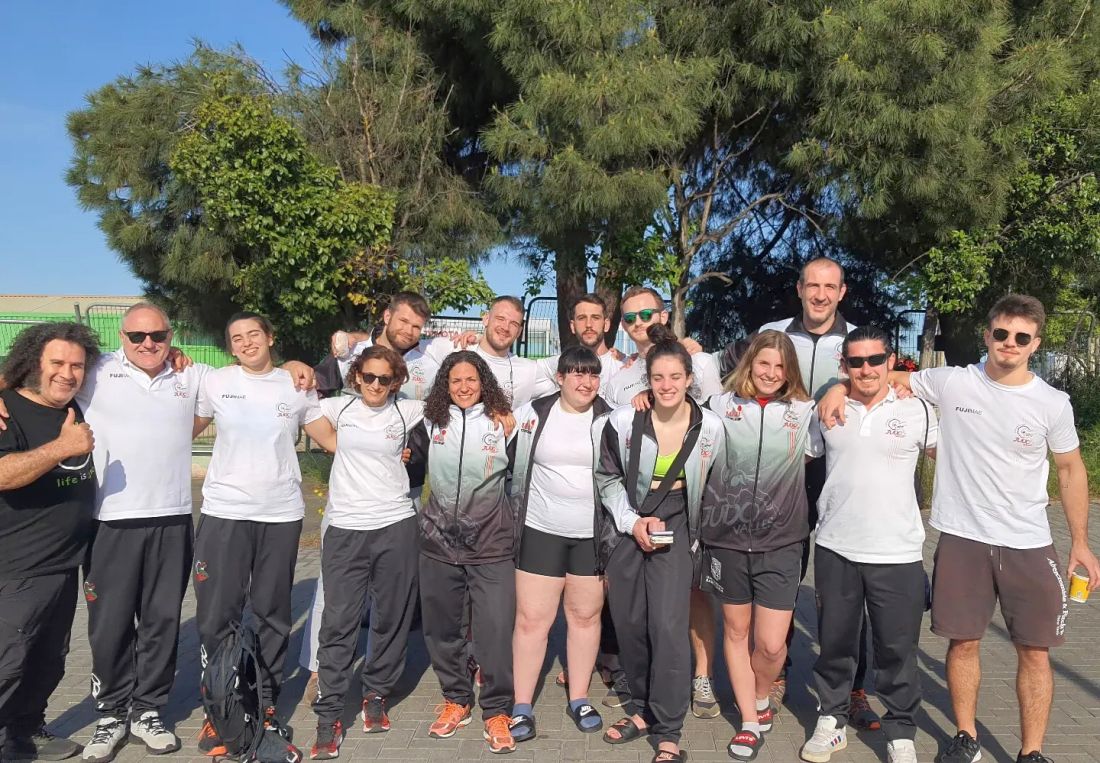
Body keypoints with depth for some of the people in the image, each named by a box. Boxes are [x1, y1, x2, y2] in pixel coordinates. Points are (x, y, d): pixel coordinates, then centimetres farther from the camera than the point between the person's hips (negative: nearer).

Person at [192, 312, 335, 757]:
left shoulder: (297, 386, 3)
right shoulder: (215, 382, 2)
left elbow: (329, 438, 6)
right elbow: (187, 429, 13)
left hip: (282, 513, 1)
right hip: (224, 512, 0)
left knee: (272, 613, 10)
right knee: (217, 614, 4)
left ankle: (264, 704, 25)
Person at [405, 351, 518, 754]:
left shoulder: (502, 423, -4)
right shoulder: (430, 424, 2)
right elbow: (408, 465, 15)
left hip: (491, 544, -3)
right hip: (439, 543, 3)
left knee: (495, 631, -4)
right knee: (442, 628, 13)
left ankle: (496, 711, 14)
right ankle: (456, 700, 33)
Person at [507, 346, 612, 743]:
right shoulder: (531, 413, -2)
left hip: (594, 534, 1)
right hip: (541, 530, 0)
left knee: (585, 616, 12)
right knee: (531, 619, 3)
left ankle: (579, 699, 28)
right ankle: (522, 706, 16)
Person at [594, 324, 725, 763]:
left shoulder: (710, 427, -7)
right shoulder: (622, 422, -11)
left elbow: (711, 491, 6)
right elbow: (607, 477, 1)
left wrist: (700, 538, 8)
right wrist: (632, 521, -9)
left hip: (674, 534, -1)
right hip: (624, 531, 1)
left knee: (668, 628, -11)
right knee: (629, 627, 9)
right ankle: (642, 709, 31)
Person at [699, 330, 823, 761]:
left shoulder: (804, 411, 2)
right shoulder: (721, 406, 1)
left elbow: (817, 459, 13)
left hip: (780, 541, -1)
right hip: (726, 537, 1)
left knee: (771, 643, -2)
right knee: (736, 630, 12)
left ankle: (762, 699, 31)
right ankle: (750, 722, 30)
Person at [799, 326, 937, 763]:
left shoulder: (918, 412, -3)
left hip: (898, 552, -1)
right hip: (835, 549, 2)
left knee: (897, 649, 9)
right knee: (835, 642, 14)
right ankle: (831, 719, 31)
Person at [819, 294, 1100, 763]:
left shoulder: (1053, 404, -1)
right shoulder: (952, 383, -4)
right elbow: (888, 378, 7)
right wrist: (840, 386, -12)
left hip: (1030, 546, 1)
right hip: (962, 539, 0)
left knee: (1034, 652, 6)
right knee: (963, 641, 9)